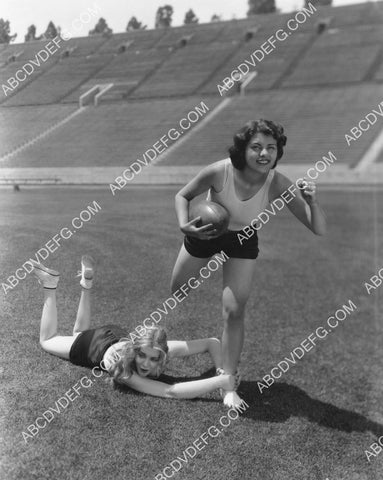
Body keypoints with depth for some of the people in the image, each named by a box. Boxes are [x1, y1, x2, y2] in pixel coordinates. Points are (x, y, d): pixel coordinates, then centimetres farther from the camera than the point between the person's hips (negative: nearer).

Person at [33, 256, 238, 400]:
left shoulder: (165, 349, -37)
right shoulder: (123, 372, -48)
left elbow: (212, 343, -27)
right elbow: (171, 392, -60)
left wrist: (221, 372, -43)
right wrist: (219, 381, -65)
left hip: (118, 336, 4)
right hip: (93, 346, -4)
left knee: (78, 333, 37)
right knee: (47, 339, 26)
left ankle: (87, 284, 36)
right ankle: (50, 287, 27)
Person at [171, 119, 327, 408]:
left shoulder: (278, 185, -31)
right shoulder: (219, 172, -33)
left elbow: (319, 230, -29)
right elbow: (183, 195, -13)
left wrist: (312, 202, -48)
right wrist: (185, 225, -31)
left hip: (243, 240, 0)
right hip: (205, 232, 1)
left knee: (234, 312, -10)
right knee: (176, 292, 16)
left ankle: (228, 384, 6)